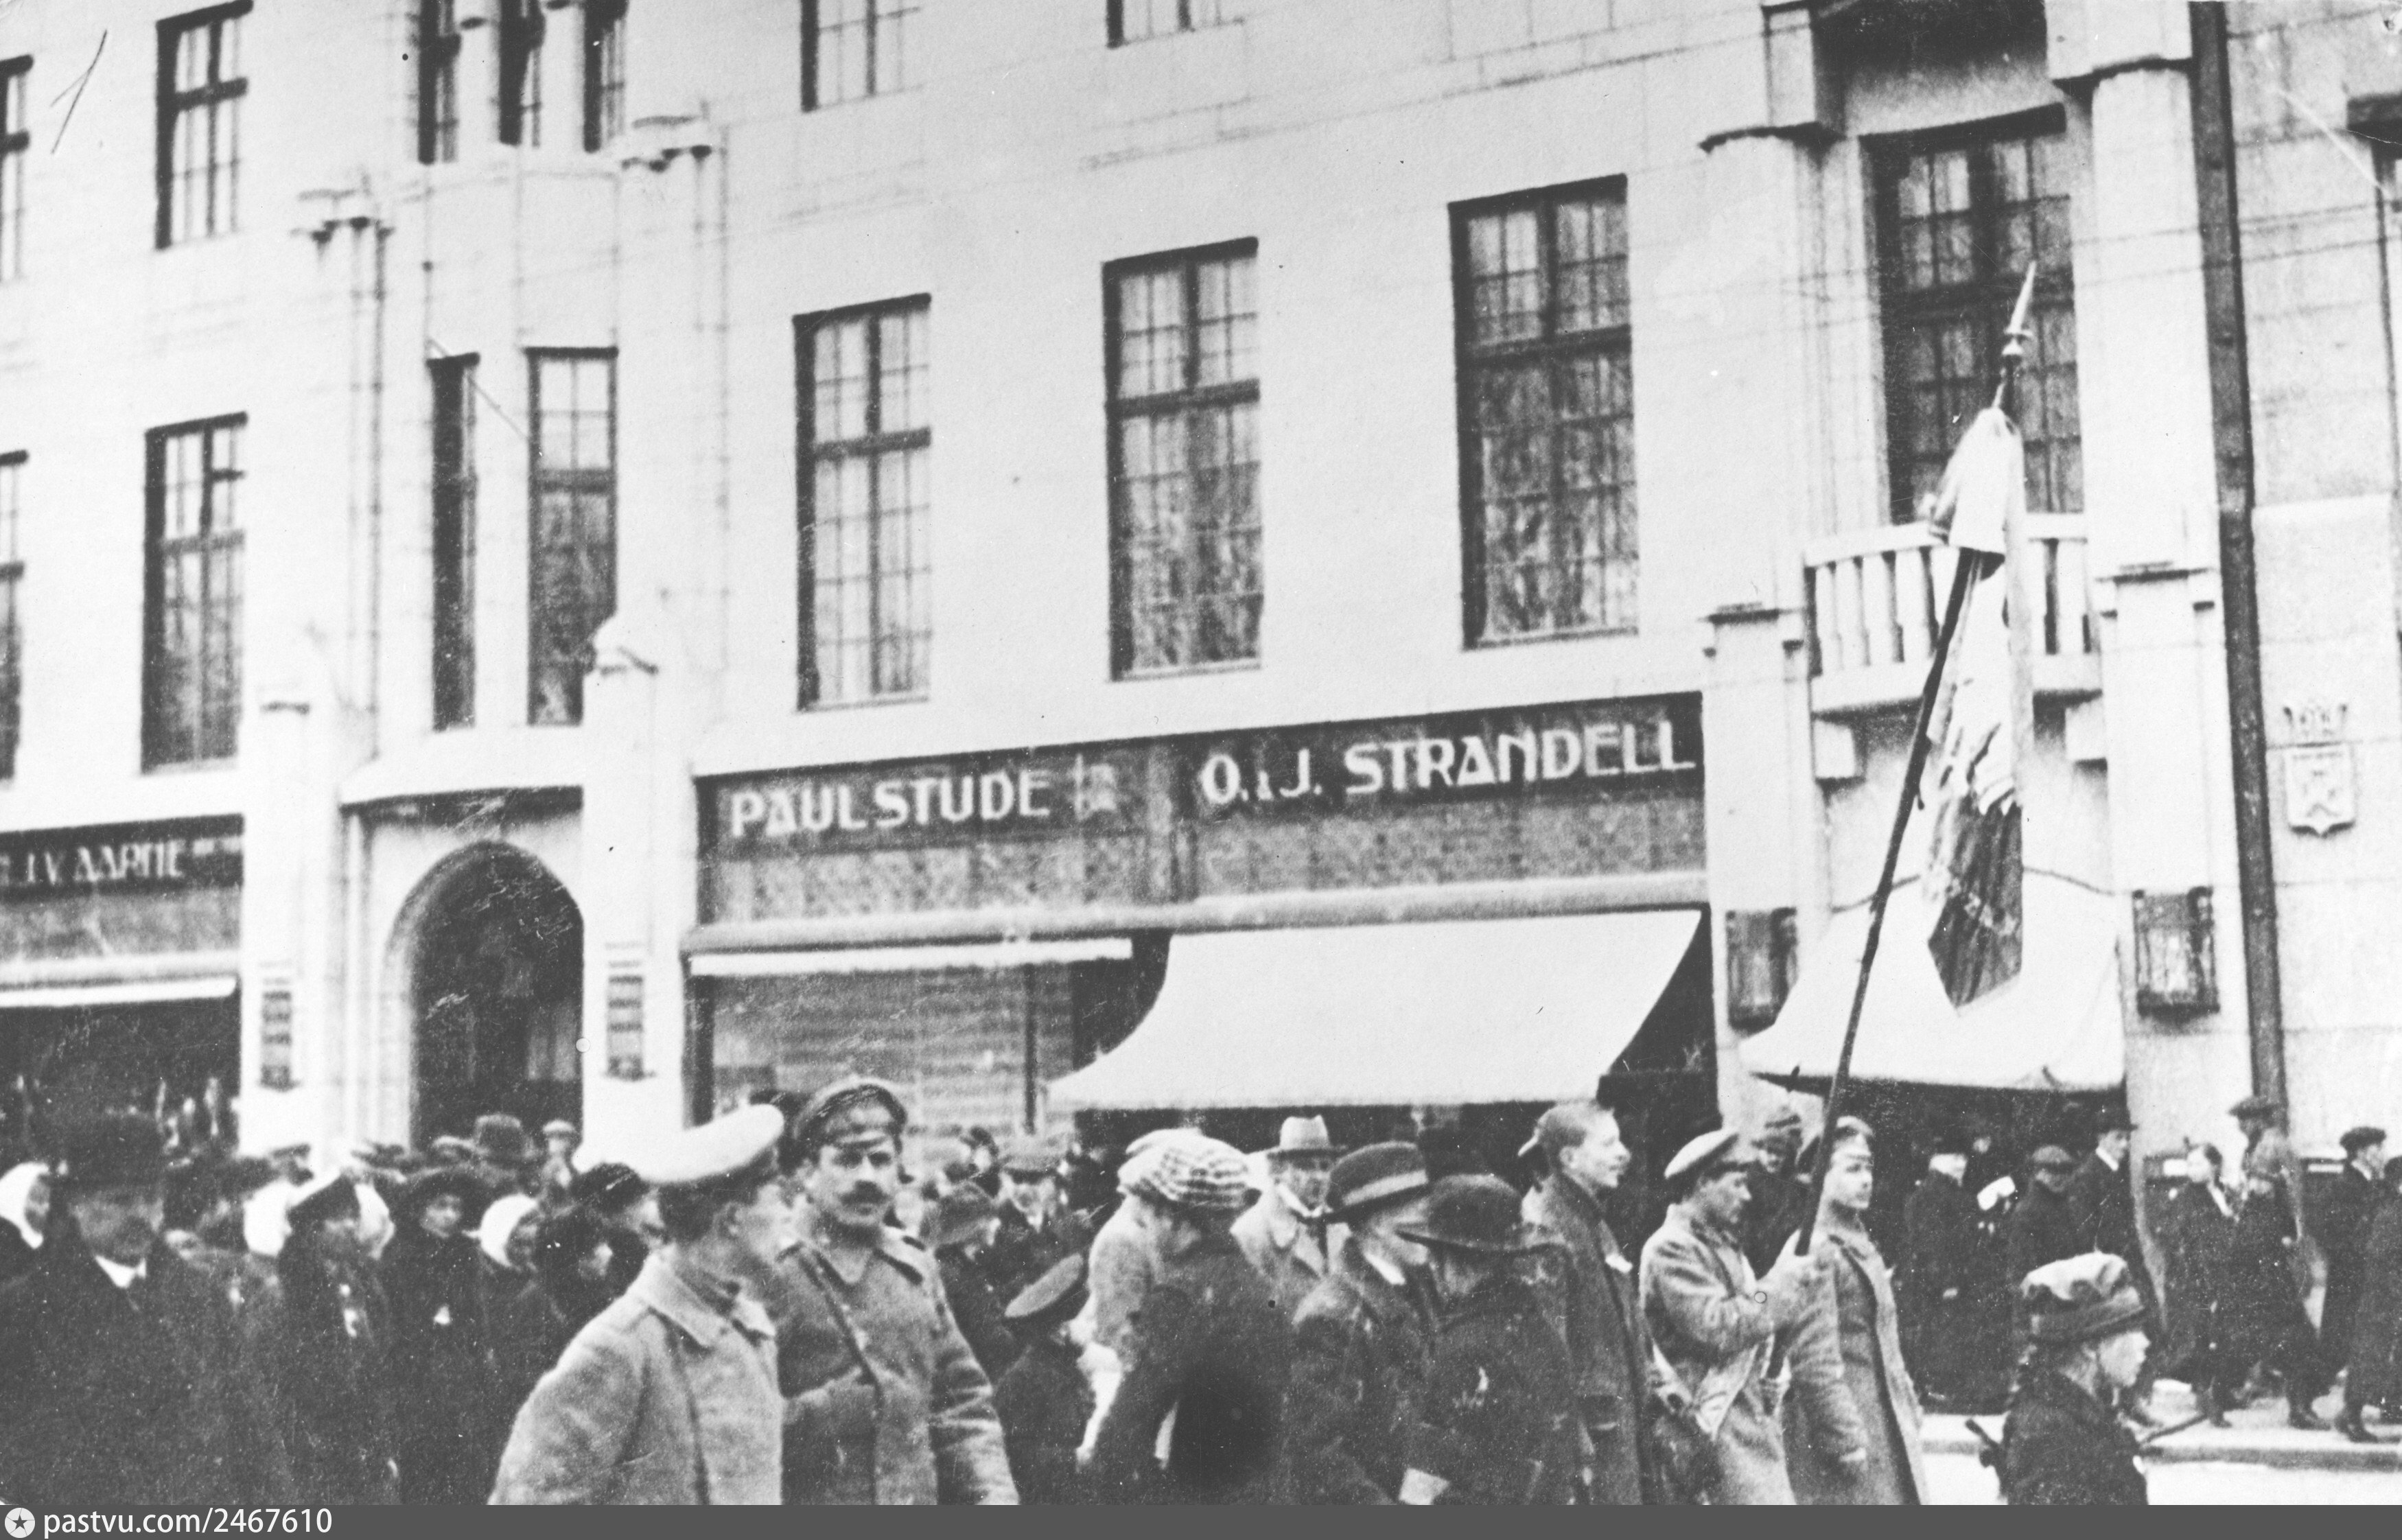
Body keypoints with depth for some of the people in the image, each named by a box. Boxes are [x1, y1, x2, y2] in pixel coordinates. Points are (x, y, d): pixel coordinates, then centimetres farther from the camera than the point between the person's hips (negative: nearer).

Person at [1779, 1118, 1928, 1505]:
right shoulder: (1814, 1249, -16)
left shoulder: (1859, 1242, 15)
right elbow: (1814, 1359, -19)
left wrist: (1908, 1407, 16)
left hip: (1886, 1426, 10)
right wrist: (1846, 1439, -19)